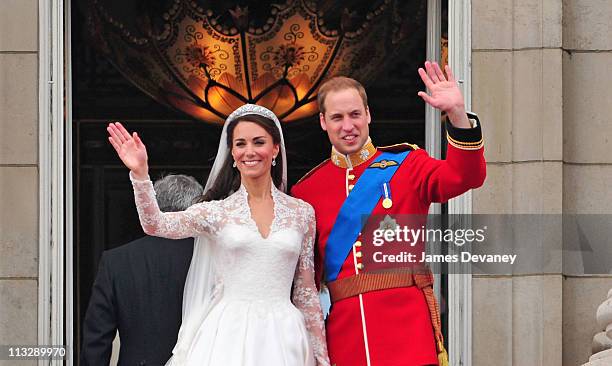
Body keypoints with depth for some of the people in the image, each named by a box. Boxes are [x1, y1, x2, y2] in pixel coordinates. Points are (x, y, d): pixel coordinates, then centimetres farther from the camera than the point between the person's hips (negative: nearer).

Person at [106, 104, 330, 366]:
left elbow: (306, 290, 11)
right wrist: (140, 173, -23)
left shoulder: (302, 212, 8)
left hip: (282, 336, 1)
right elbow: (155, 225, -10)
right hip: (227, 335, -1)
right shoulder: (216, 211, 5)